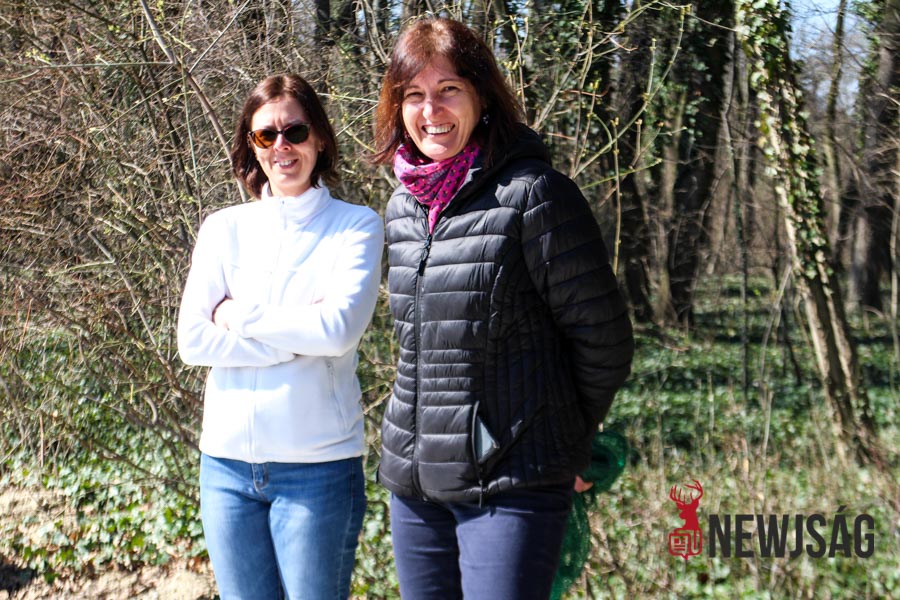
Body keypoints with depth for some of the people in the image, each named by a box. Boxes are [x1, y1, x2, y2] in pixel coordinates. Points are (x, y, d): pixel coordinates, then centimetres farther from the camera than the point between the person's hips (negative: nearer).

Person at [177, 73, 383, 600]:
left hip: (318, 464, -3)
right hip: (227, 460, 3)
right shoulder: (224, 228, 7)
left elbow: (339, 328, -17)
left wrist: (238, 315, -7)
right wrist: (299, 333, -10)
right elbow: (193, 340, -4)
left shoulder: (357, 225, -2)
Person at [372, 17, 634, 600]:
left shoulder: (533, 194, -12)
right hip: (413, 476, 7)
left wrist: (565, 444, 3)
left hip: (512, 486, -7)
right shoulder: (401, 207, 9)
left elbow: (604, 339, -8)